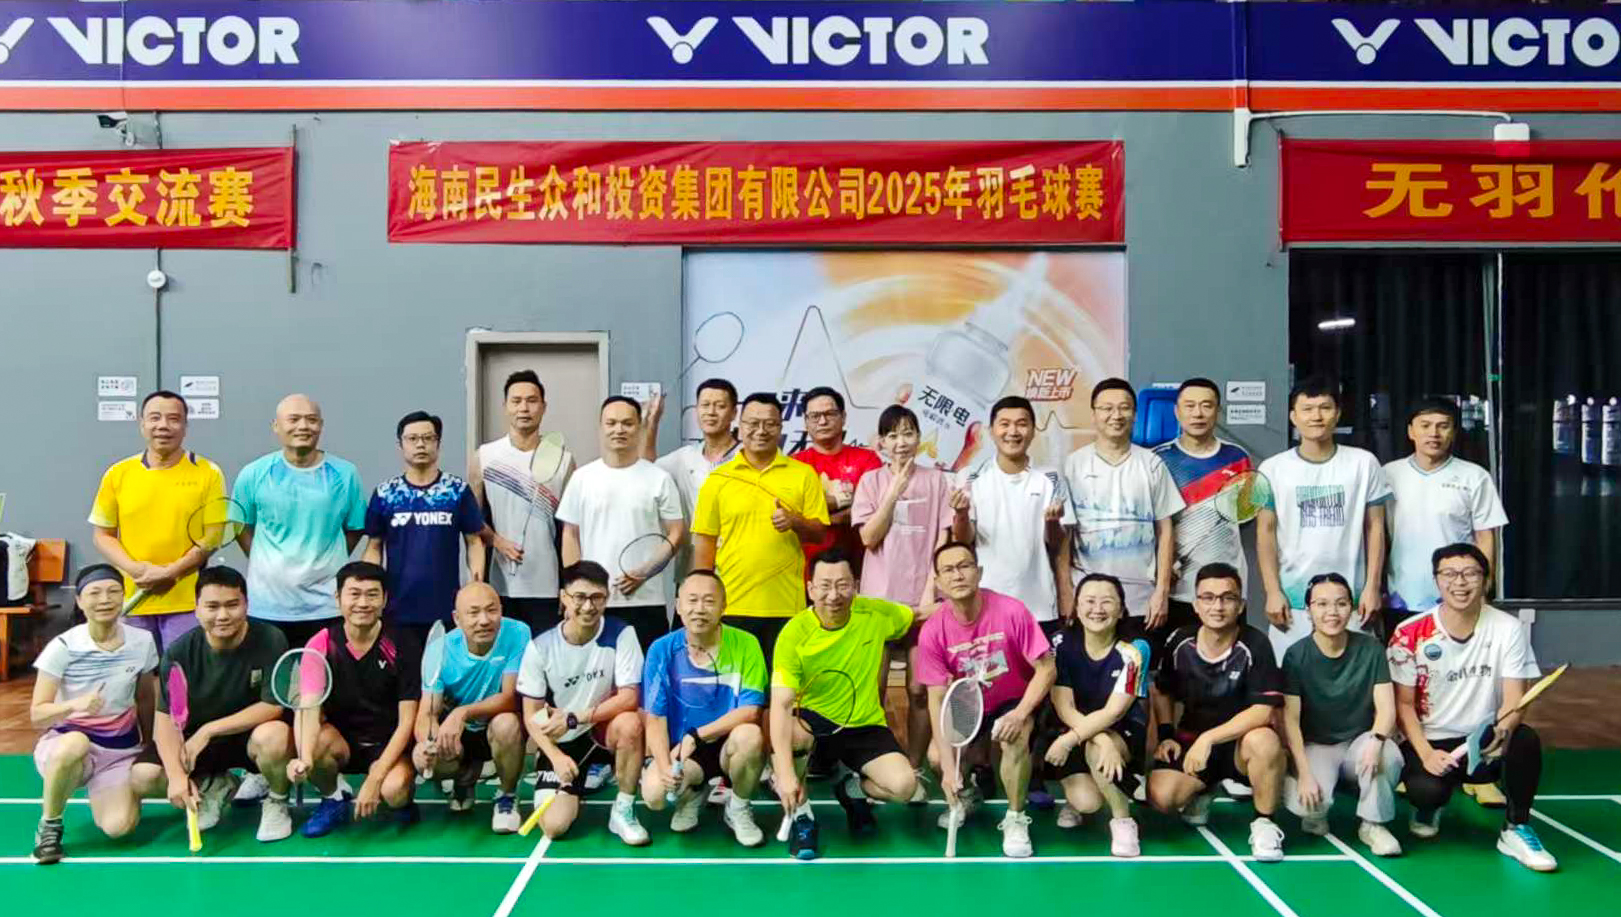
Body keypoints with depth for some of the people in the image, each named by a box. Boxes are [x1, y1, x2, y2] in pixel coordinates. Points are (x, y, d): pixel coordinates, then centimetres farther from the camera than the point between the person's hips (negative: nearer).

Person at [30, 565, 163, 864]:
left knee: (118, 827, -21)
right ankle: (49, 824, -12)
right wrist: (74, 704, -36)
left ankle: (129, 789, 18)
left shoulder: (142, 641, -5)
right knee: (75, 744, -40)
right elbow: (37, 715, -16)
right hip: (65, 745, -2)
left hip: (121, 751, 2)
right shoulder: (62, 647, -14)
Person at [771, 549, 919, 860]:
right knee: (789, 732, -37)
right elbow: (781, 705, -27)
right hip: (813, 721, -2)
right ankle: (799, 813, -6)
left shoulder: (876, 614, -10)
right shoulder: (794, 634, -20)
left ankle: (852, 790, 16)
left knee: (904, 785, -22)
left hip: (865, 727, 3)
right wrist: (786, 772, -37)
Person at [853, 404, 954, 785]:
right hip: (879, 598, 0)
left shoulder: (936, 480, 3)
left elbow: (942, 542, 1)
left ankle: (915, 771, 14)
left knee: (919, 689, 2)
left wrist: (930, 593, -8)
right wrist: (895, 490, -9)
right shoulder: (871, 480, 4)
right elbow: (869, 538, -5)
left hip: (922, 599, 0)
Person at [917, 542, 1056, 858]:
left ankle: (1015, 820, -9)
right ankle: (966, 793, 21)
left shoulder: (1011, 611, -24)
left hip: (1015, 702, -3)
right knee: (936, 757, -16)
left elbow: (1046, 669, -18)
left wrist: (1020, 714, -32)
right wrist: (949, 763, -25)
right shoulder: (933, 631, -19)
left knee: (1014, 737, -33)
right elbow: (938, 698, -17)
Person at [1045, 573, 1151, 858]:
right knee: (1086, 802, -22)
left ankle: (1123, 821, -11)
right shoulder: (1063, 644, -11)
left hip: (1124, 735, -1)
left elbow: (1113, 712, -21)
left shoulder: (1133, 649, -15)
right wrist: (1103, 740, -32)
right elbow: (1064, 708, -16)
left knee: (1096, 753, -35)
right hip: (1080, 734, 2)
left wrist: (1069, 740, -32)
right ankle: (1074, 797, 17)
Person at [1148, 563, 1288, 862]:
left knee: (1264, 741, -38)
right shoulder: (1180, 643, -5)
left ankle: (1264, 823, -12)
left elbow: (1263, 711, -24)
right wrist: (1166, 735, 0)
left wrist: (1208, 738, -28)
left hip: (1239, 742, -3)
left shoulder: (1255, 645, -16)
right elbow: (1162, 692, 14)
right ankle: (1202, 792, 16)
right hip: (1190, 740, 3)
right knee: (1161, 797, -22)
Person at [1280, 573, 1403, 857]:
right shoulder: (1296, 655, -11)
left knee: (1388, 756, -35)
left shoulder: (1370, 649, -6)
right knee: (1308, 802, -30)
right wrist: (1304, 773, -22)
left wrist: (1376, 741, -35)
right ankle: (1316, 813, 11)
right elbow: (1290, 719, -12)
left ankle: (1373, 823, -7)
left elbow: (1386, 709, -12)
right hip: (1316, 746, -1)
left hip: (1359, 740, 1)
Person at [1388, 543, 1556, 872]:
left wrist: (1502, 731, -34)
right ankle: (1429, 805, 10)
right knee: (1427, 789, -32)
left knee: (1525, 739, -31)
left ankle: (1516, 830, -9)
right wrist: (1426, 754, -18)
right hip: (1430, 742, -1)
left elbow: (1514, 699, -11)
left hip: (1486, 743, 1)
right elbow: (1404, 704, -4)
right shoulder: (1410, 634, -9)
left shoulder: (1508, 629, -6)